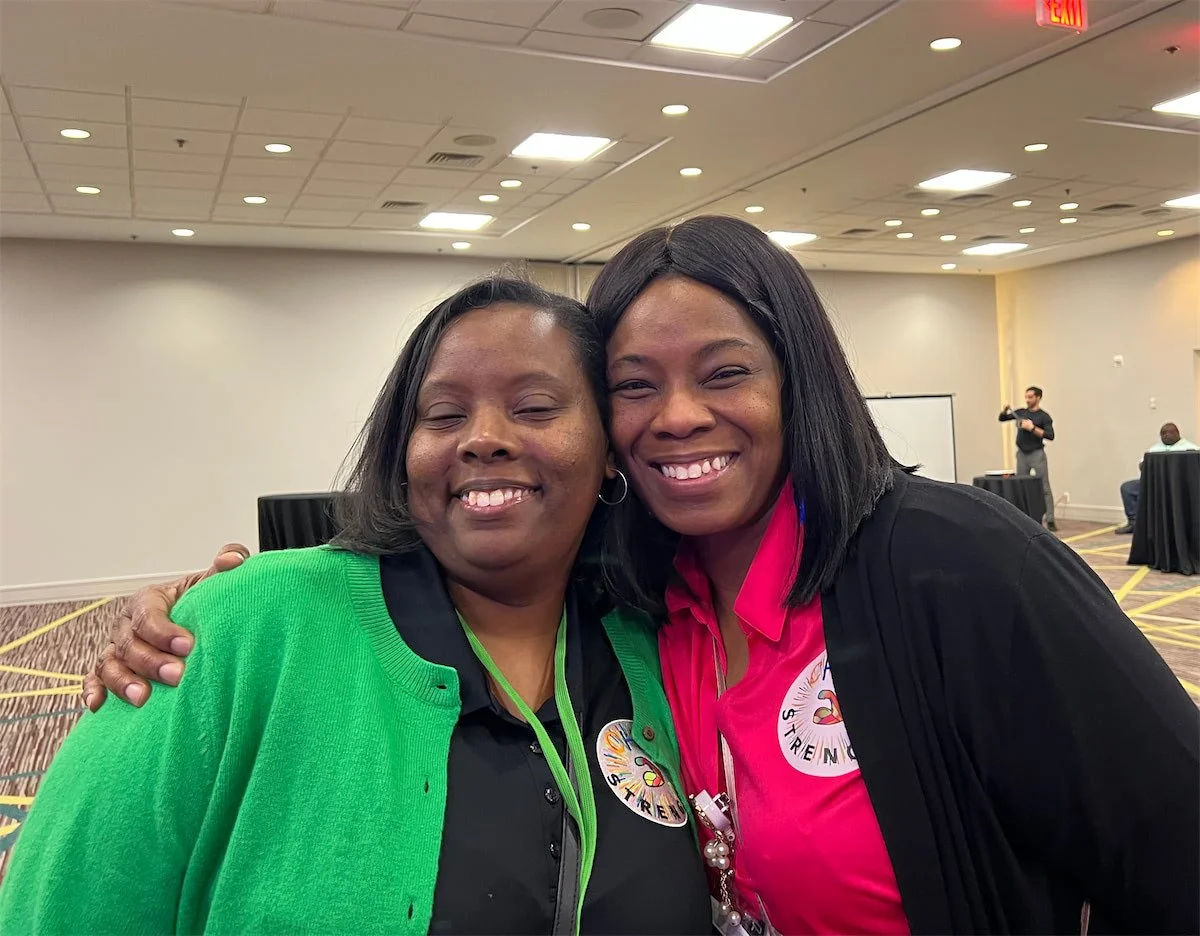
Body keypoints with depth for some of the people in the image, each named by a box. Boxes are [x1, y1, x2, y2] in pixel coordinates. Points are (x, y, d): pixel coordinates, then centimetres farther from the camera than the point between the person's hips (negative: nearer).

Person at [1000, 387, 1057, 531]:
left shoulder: (1044, 416, -4)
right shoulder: (1020, 412, 10)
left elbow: (1050, 436, -12)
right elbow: (1002, 418, 17)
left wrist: (1032, 428, -20)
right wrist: (1005, 410, -4)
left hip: (1037, 454, -5)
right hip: (1022, 454, 5)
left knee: (1044, 488, -5)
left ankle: (1050, 521, -5)